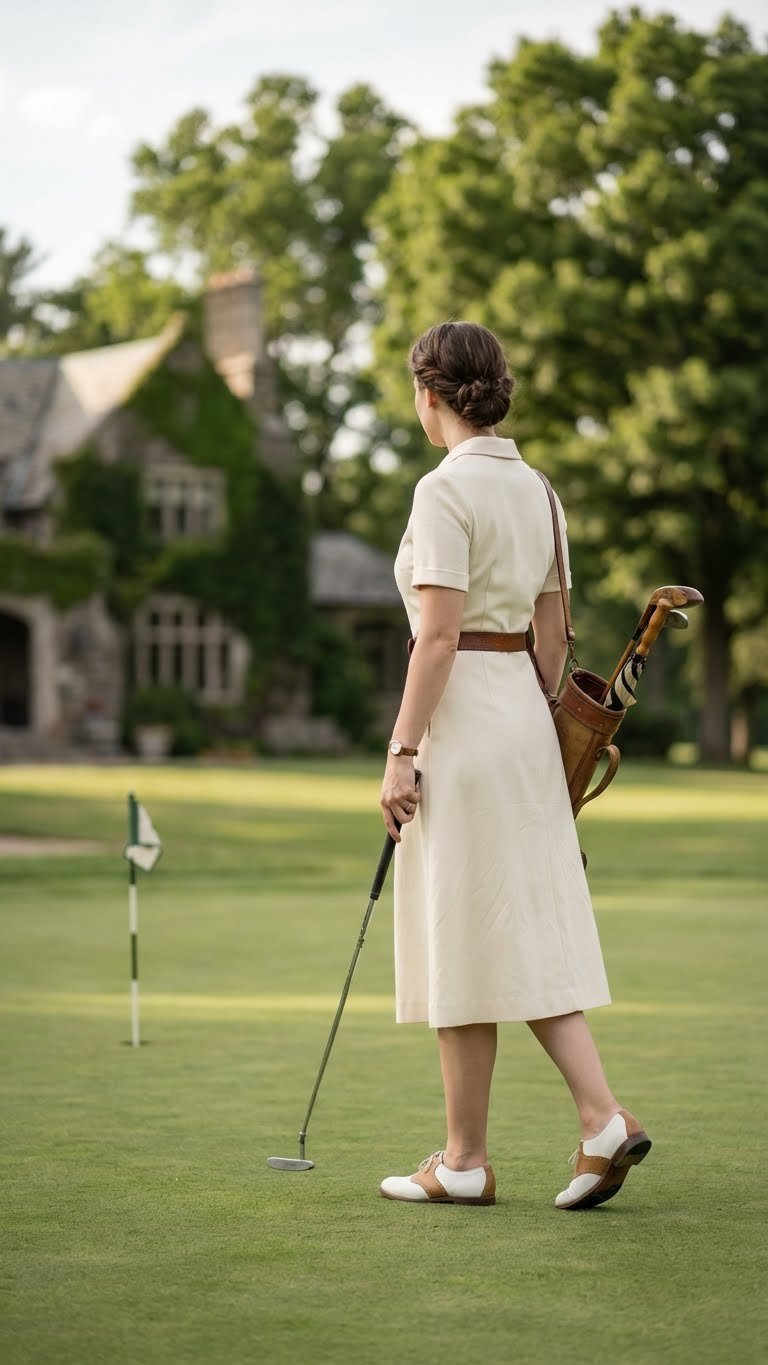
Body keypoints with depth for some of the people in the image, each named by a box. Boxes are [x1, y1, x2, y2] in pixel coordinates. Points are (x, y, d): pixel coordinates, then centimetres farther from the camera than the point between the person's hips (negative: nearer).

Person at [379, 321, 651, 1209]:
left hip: (463, 716, -8)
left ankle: (464, 1161, 8)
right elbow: (551, 635, 15)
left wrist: (401, 752, -15)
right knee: (528, 935, 11)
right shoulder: (535, 488, 12)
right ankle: (603, 1119, 2)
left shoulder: (445, 489, -12)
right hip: (526, 715, 8)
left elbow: (438, 635, -18)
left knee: (463, 943, 0)